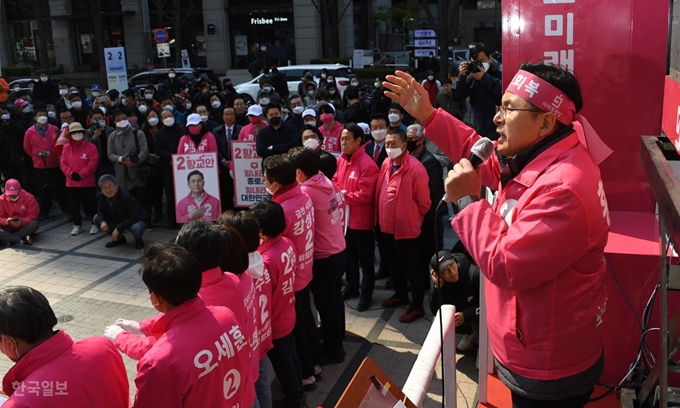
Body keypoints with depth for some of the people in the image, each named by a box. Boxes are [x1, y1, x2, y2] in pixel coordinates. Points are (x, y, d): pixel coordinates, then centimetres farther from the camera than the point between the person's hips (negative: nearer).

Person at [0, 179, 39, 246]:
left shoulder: (29, 197, -11)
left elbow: (33, 215, -12)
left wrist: (22, 222, -31)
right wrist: (6, 221, -28)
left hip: (24, 227, -1)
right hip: (9, 228, 1)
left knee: (33, 225, -36)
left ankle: (8, 239, -25)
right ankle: (23, 240, -33)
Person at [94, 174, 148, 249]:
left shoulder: (126, 196, -33)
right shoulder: (100, 196, -15)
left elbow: (134, 218, -32)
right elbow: (101, 211, -3)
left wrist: (118, 229, -34)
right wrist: (102, 221, -26)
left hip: (136, 219, -6)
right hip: (117, 220, 6)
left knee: (136, 228, -40)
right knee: (97, 219, -9)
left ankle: (138, 240, 1)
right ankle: (119, 238, 7)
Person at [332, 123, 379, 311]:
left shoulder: (367, 164, -20)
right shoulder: (341, 160, 3)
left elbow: (365, 195, -24)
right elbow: (335, 182, 13)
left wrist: (343, 196, -22)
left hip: (361, 221, -7)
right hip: (344, 217, 7)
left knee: (365, 259, 8)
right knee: (348, 256, 22)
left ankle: (366, 294, 22)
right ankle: (352, 287, 39)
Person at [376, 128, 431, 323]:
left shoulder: (415, 168, -20)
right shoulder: (386, 163, 4)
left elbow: (423, 202, -13)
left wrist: (411, 218, 1)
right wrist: (380, 217, 14)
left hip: (406, 227, -8)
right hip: (387, 225, 8)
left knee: (411, 268, 5)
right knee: (394, 264, 23)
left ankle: (417, 306, 18)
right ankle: (400, 294, 41)